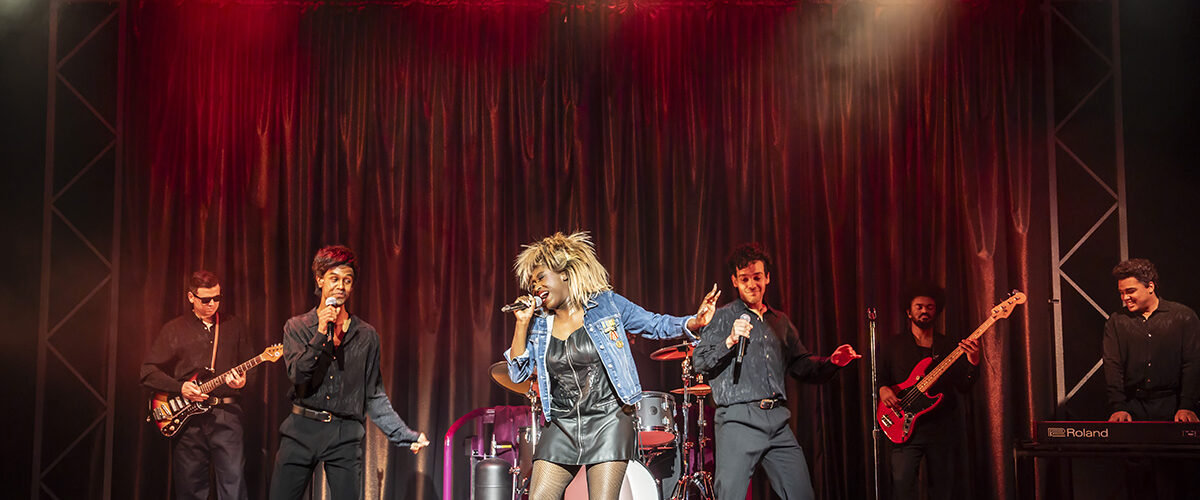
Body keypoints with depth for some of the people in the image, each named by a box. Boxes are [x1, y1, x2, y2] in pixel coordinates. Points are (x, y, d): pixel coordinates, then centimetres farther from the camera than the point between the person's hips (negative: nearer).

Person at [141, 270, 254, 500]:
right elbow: (148, 371, 5)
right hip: (187, 417, 0)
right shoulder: (174, 330, 8)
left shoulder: (235, 326, 13)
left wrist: (243, 380, -7)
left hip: (226, 414, 0)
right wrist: (180, 388, -8)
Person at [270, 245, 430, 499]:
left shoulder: (366, 335, 10)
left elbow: (374, 396, 12)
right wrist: (320, 335, -16)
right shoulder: (297, 327, 7)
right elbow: (297, 374, -7)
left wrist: (405, 435, 4)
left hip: (345, 436, 1)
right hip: (301, 430, 0)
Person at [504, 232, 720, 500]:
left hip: (608, 421, -4)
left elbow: (657, 325, 4)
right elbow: (518, 373, 4)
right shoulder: (539, 325, 10)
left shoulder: (607, 305, 1)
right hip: (561, 427, 4)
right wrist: (522, 323, -4)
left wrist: (694, 322, -14)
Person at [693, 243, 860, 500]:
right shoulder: (722, 317, 5)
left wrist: (831, 363, 6)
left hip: (778, 421, 5)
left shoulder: (781, 322, 21)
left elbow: (802, 364, 24)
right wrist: (730, 341, -17)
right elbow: (699, 361, -3)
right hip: (738, 421, -5)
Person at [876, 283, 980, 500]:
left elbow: (963, 386, 3)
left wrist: (973, 362, -15)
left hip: (944, 427, 2)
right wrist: (883, 390, -10)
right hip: (907, 428, -2)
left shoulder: (949, 345, 11)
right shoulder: (894, 346, 10)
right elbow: (879, 377, 11)